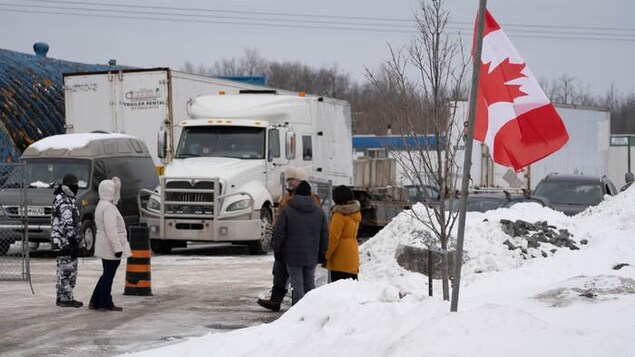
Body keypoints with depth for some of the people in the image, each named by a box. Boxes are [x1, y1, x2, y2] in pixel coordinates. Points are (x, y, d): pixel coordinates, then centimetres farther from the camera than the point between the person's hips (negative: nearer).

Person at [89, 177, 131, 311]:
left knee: (107, 274, 15)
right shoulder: (108, 207, -19)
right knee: (108, 274, -2)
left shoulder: (101, 206, 15)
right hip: (110, 247, -10)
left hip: (105, 248, 10)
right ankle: (105, 303, 4)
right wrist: (117, 248, -23)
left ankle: (95, 302, 17)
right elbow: (111, 230, -23)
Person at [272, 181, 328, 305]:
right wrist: (322, 254, 16)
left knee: (297, 284, 0)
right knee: (310, 283, 14)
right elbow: (325, 236, 7)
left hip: (293, 256, -3)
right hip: (311, 257, 4)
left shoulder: (287, 211, -8)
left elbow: (279, 234, -8)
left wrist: (277, 250, 4)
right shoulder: (319, 213, 4)